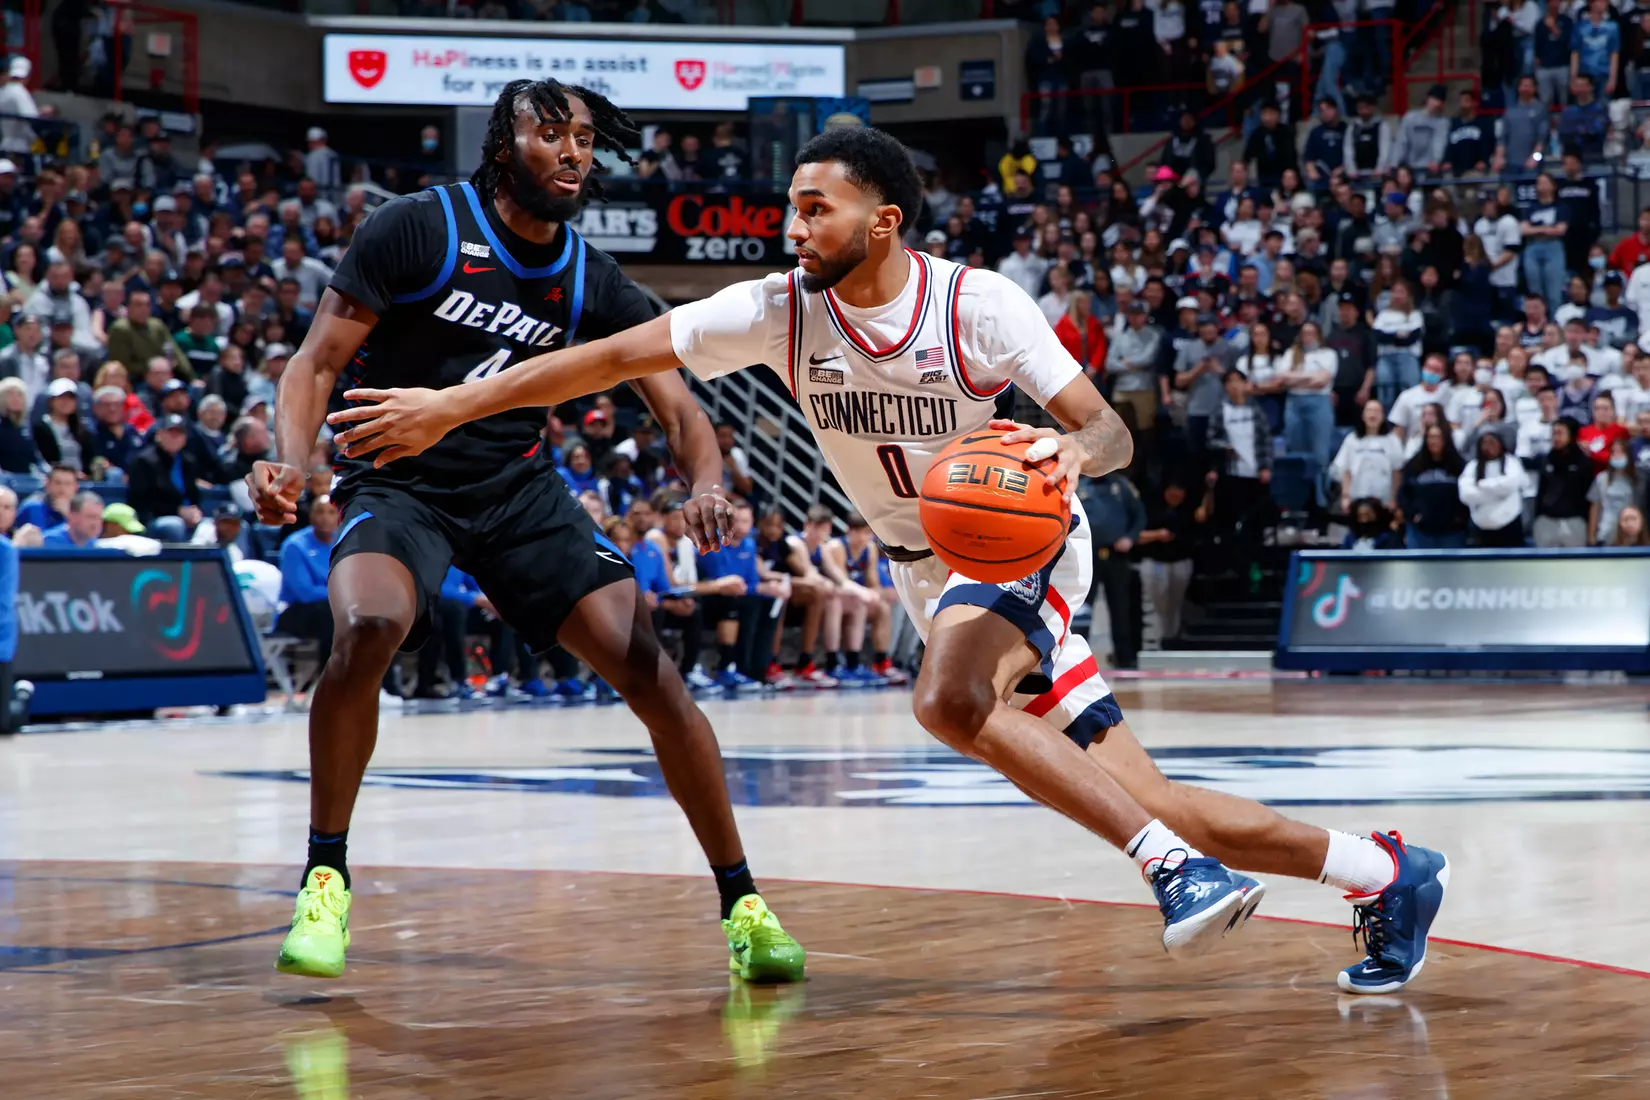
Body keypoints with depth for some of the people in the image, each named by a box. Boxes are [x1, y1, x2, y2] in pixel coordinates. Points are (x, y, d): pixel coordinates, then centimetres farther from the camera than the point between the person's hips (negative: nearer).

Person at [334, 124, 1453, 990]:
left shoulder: (979, 304, -18)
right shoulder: (780, 311, -8)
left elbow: (1109, 428, -16)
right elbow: (613, 357, -6)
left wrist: (1074, 451, -40)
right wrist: (450, 406, -9)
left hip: (1023, 546, -4)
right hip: (936, 576, 4)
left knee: (952, 700, -37)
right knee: (1154, 808, -1)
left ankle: (1175, 863, -30)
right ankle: (1385, 874, 13)